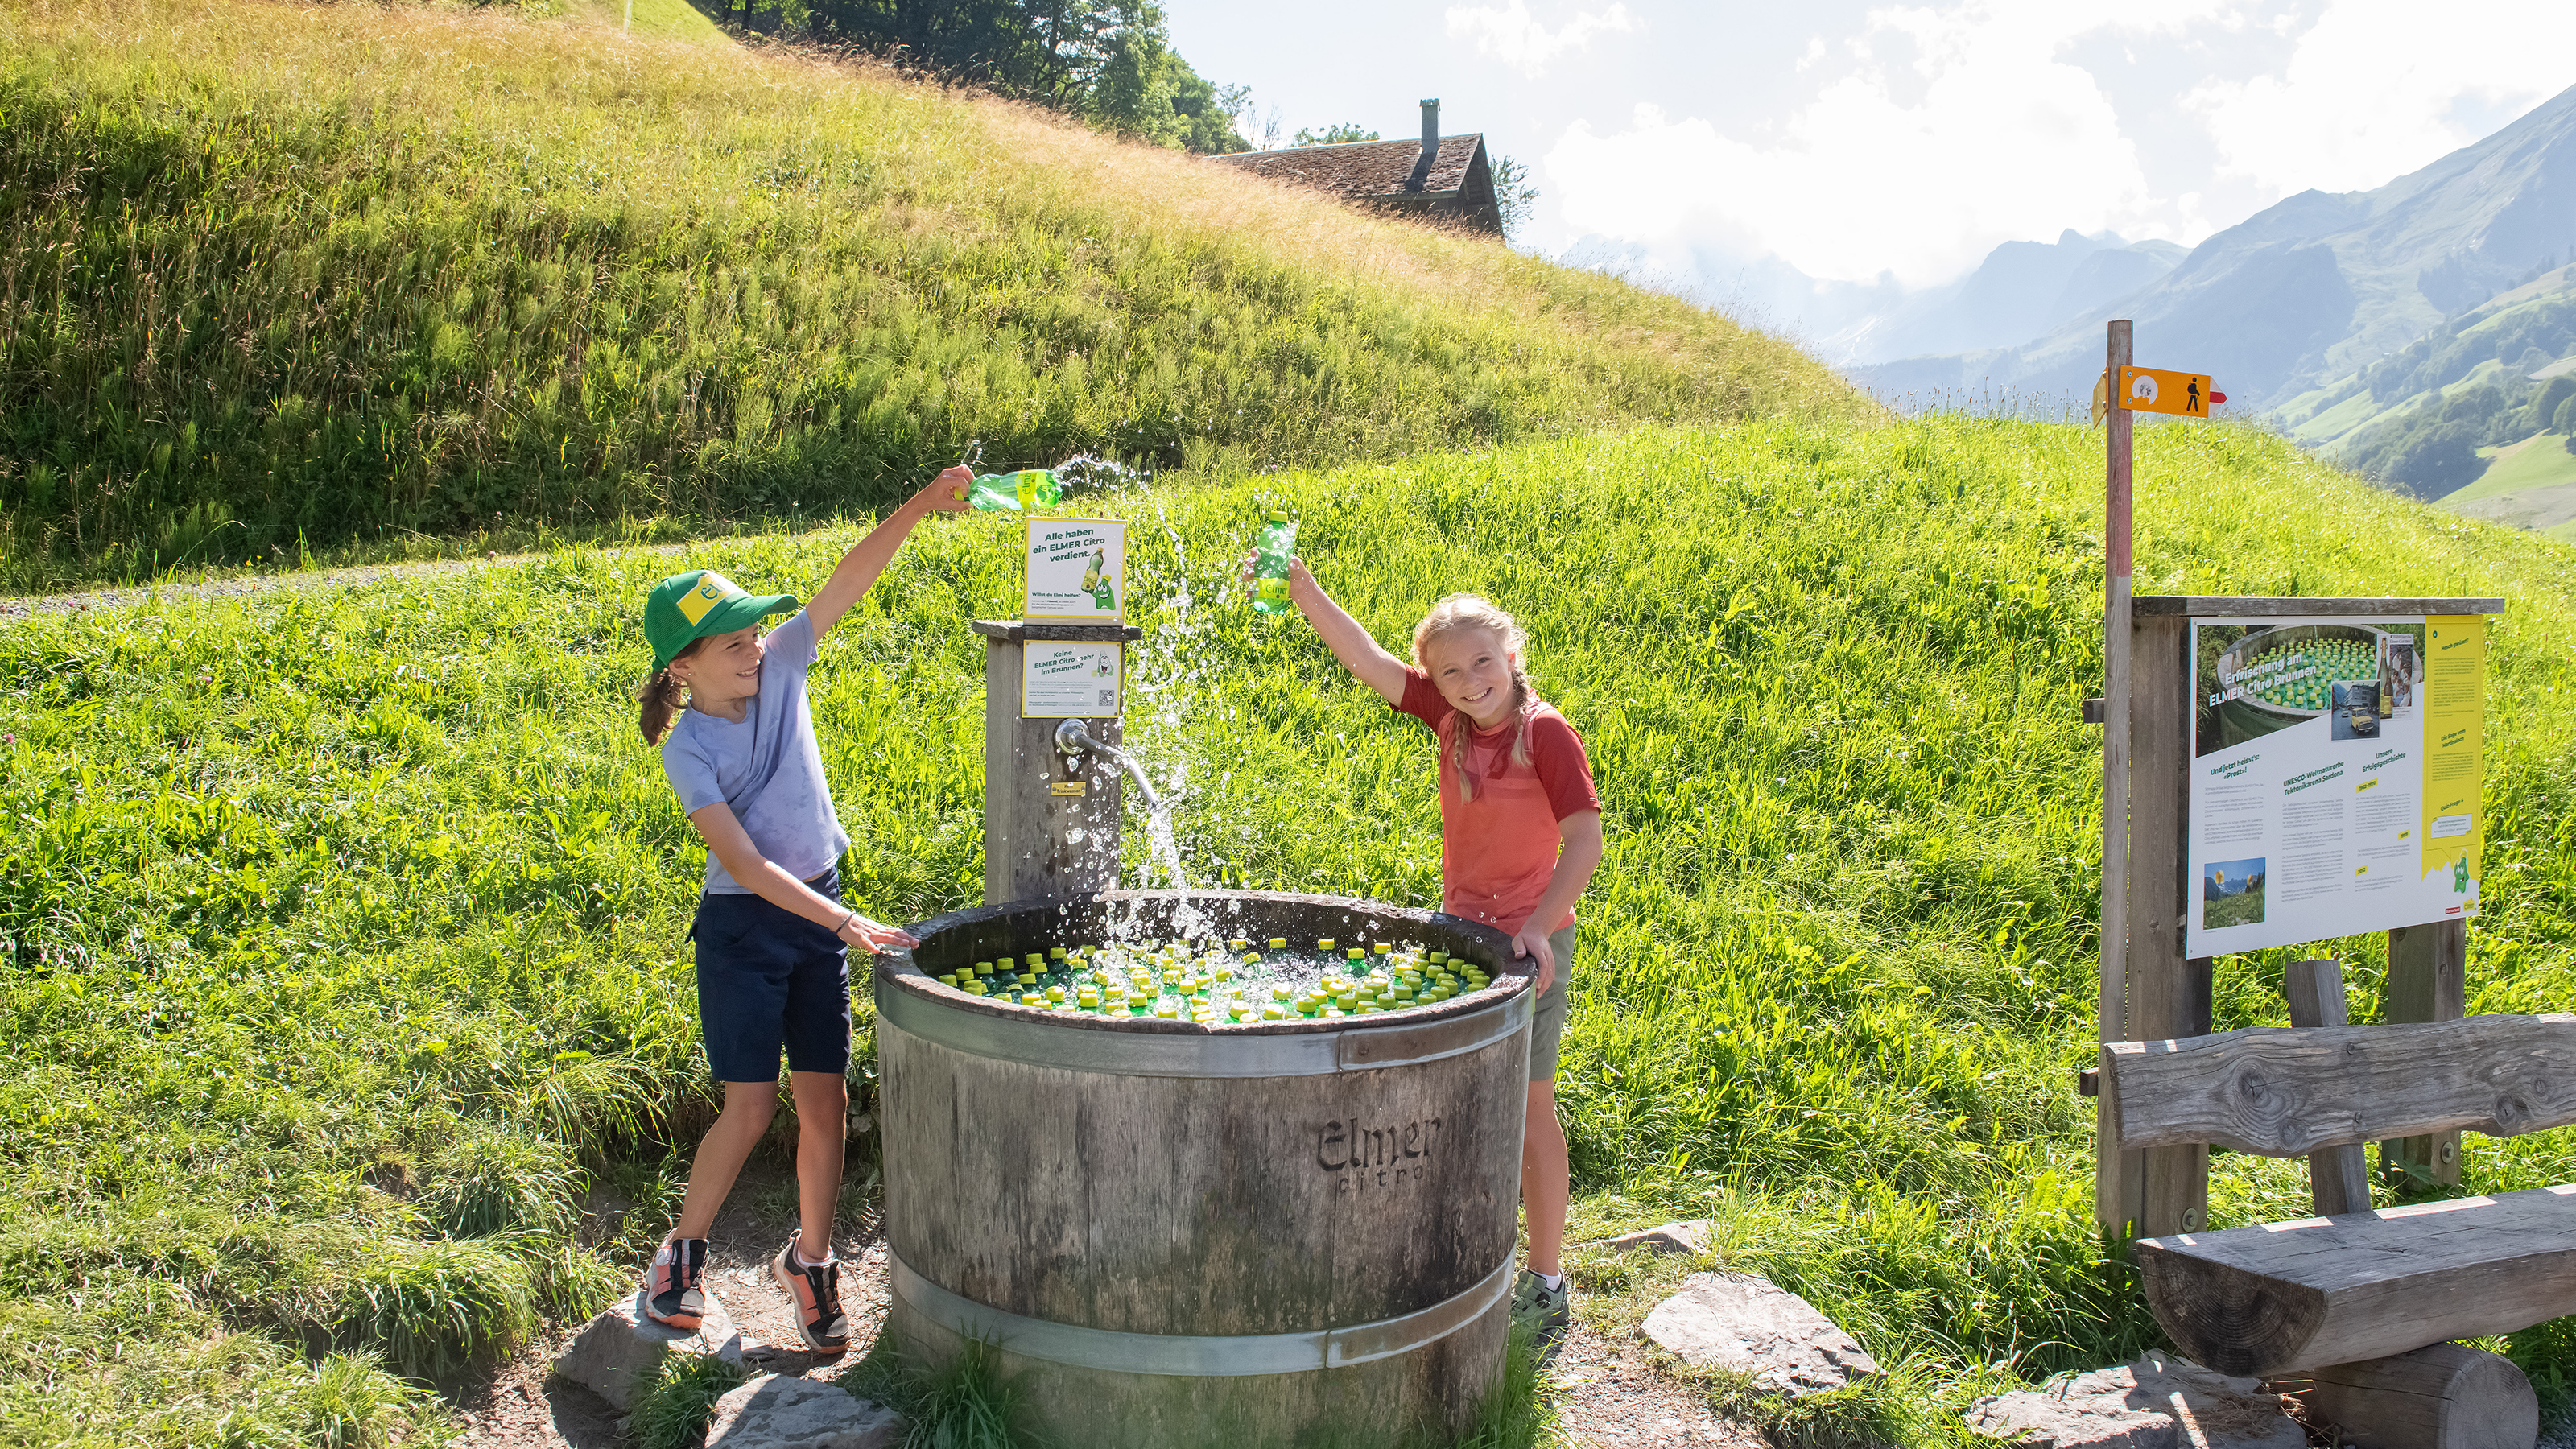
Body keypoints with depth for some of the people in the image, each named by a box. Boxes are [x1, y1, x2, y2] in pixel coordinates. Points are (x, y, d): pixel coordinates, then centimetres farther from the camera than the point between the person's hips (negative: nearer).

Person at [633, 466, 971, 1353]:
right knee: (750, 1108, -1)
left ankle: (810, 1261, 22)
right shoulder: (687, 747, -15)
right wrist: (847, 924, -28)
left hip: (816, 916, 4)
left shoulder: (780, 668, -4)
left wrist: (926, 502, -22)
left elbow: (851, 578, -12)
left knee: (825, 1098, 4)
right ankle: (681, 1249, 23)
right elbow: (744, 862, -22)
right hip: (743, 926, -4)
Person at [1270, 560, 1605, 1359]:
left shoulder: (1545, 733, -18)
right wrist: (1303, 590, -17)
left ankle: (1546, 1286, 14)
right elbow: (1368, 661, -7)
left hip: (1528, 939, -6)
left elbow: (1585, 839, -24)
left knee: (1527, 1107, 1)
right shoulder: (1451, 717, -2)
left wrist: (1537, 927, -32)